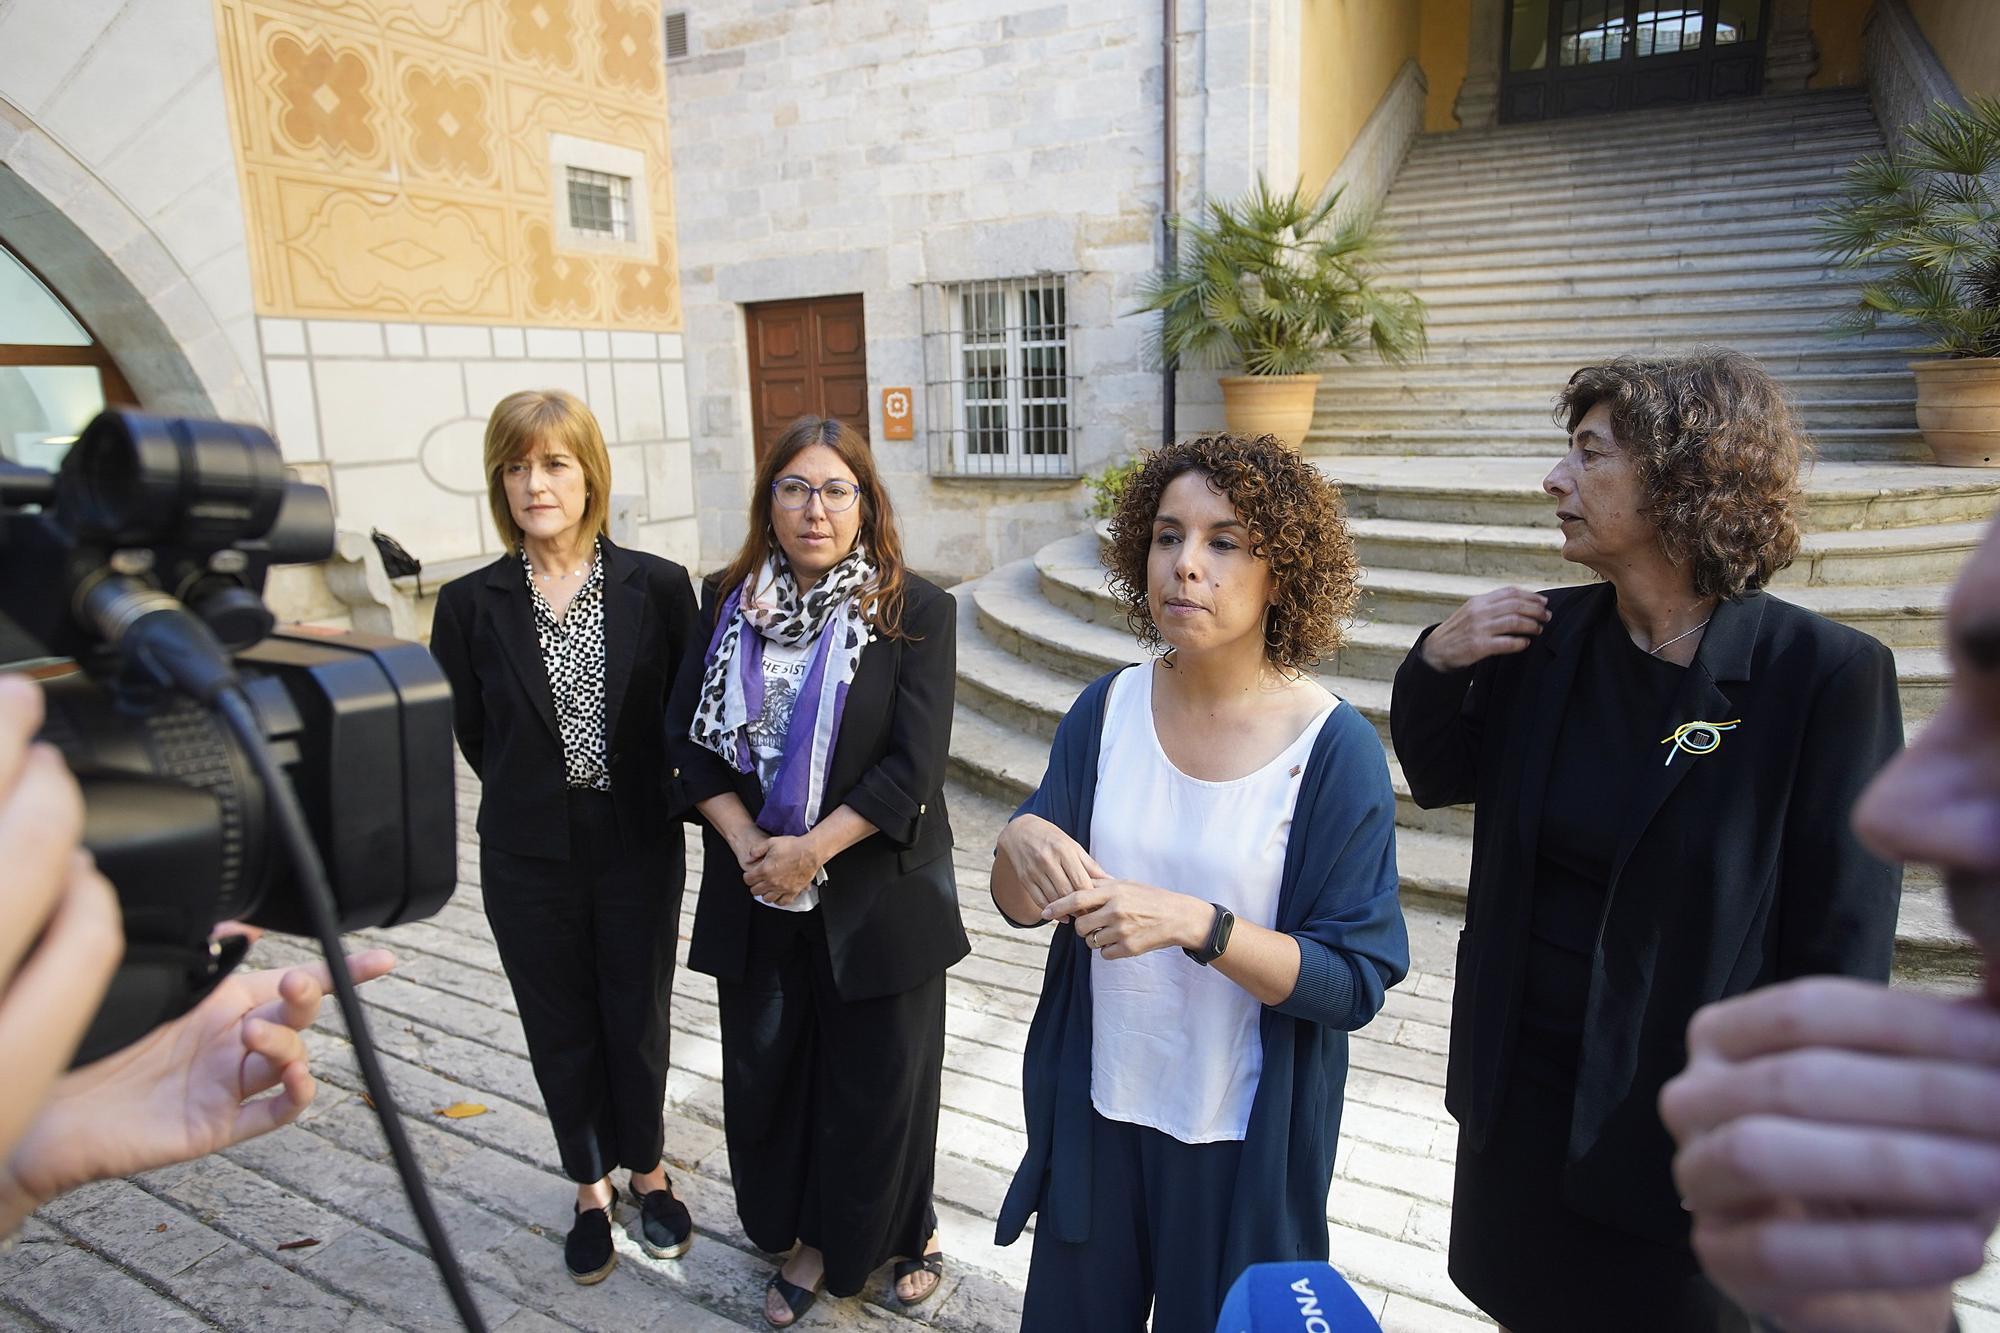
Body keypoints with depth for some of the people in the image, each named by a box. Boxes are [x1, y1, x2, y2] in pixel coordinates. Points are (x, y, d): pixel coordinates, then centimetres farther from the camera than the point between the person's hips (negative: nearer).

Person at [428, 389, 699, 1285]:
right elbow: (471, 733, 4)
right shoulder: (470, 604, -6)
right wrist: (537, 798, 6)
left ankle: (647, 1171, 39)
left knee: (638, 1020, 14)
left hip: (639, 847, -1)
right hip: (529, 858, 1)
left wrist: (653, 804, 1)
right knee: (562, 1031, 16)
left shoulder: (658, 587, -9)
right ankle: (592, 1187, 38)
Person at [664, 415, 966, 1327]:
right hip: (757, 901, 4)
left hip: (875, 895, -3)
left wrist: (809, 851, -17)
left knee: (879, 1078, 10)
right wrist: (747, 844, -13)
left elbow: (912, 766, -14)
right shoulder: (729, 603, 3)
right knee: (768, 1074, 14)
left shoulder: (915, 612, -9)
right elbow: (692, 738, 0)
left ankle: (903, 1232, 37)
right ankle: (810, 1238, 38)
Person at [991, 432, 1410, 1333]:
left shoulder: (1334, 750, -18)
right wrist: (1020, 845, -24)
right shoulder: (1107, 710, -8)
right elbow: (1020, 907, -2)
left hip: (1244, 1137, -3)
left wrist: (1195, 923, -31)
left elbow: (1357, 981, -17)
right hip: (1095, 1102, 3)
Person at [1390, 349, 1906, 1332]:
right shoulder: (1549, 636, -5)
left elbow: (1841, 948, -14)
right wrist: (1437, 663, -11)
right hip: (1525, 1085, 4)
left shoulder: (1822, 673, -18)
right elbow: (1440, 779, 9)